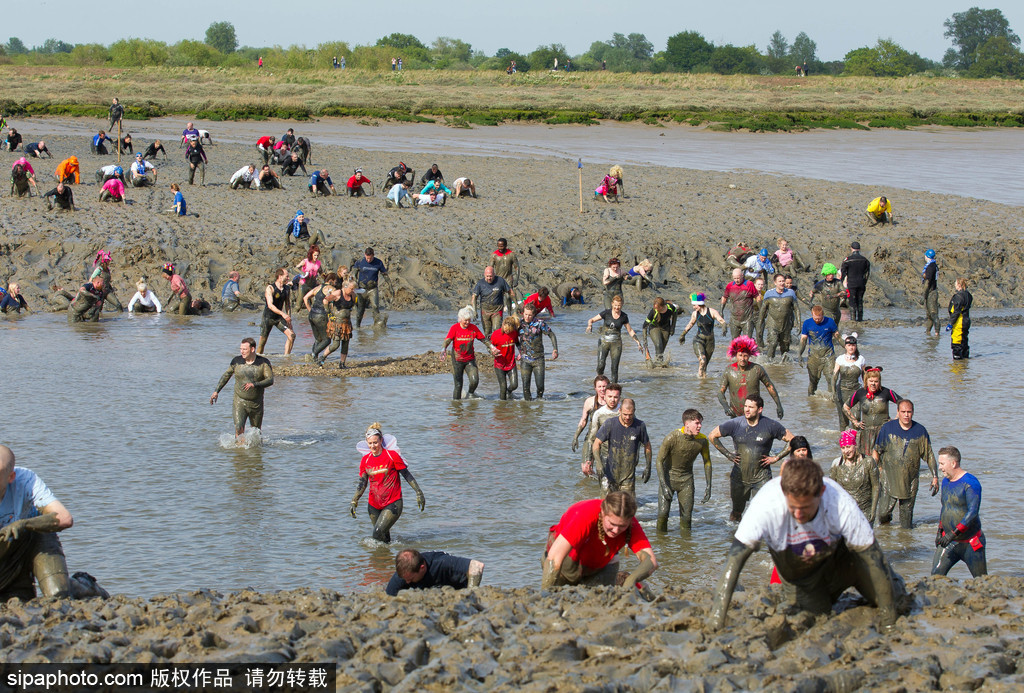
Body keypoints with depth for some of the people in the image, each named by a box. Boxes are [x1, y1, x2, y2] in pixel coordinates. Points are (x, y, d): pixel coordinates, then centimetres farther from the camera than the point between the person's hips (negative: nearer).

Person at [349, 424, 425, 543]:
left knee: (378, 532, -18)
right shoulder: (365, 460, 3)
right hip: (374, 505, 5)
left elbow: (407, 475, -4)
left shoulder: (392, 456, -9)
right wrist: (354, 502, -5)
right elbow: (362, 483, 6)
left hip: (392, 503, -5)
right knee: (384, 536, 12)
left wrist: (419, 493, -6)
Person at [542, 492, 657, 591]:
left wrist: (632, 579, -58)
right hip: (570, 559, -3)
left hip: (601, 566, 3)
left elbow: (651, 561, -37)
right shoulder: (586, 516, -42)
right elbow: (555, 557, -47)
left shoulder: (630, 524, -30)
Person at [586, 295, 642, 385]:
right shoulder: (606, 313, -3)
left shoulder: (624, 317, 2)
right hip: (604, 342, -1)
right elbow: (591, 320, 0)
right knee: (601, 365, -14)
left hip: (616, 343, 1)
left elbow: (630, 331, 13)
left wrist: (638, 343, 10)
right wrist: (589, 325, -23)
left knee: (615, 367, -7)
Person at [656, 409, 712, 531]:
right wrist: (664, 486, -23)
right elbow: (659, 461, -16)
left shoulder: (702, 440, -10)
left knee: (687, 515, -1)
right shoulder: (672, 438, -23)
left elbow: (707, 462, 5)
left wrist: (708, 487, 1)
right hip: (668, 476, -3)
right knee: (663, 513, -14)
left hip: (686, 478, 3)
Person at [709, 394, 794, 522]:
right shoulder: (735, 424, -4)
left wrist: (776, 458, -6)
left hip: (761, 477, -2)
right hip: (739, 477, 2)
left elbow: (792, 441, 0)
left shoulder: (770, 426, -8)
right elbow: (712, 436, 7)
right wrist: (728, 454, 2)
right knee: (736, 513, 15)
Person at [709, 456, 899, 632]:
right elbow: (736, 557, -36)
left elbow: (871, 554, -28)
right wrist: (718, 616, -43)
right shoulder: (766, 504, -38)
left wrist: (888, 615, -27)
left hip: (841, 558, -1)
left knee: (897, 601, -11)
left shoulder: (841, 504, -38)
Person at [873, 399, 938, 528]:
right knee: (883, 512, -2)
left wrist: (935, 477, 0)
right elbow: (876, 451, 5)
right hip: (890, 478, -1)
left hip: (911, 480, 1)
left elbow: (929, 456, 5)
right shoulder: (887, 428, -3)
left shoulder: (920, 431, 0)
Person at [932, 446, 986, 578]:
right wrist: (940, 531, 12)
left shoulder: (971, 483, -15)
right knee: (936, 575, -9)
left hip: (970, 542, -6)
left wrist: (953, 533, -28)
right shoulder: (945, 482, 10)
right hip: (948, 541, 6)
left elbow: (972, 513, -23)